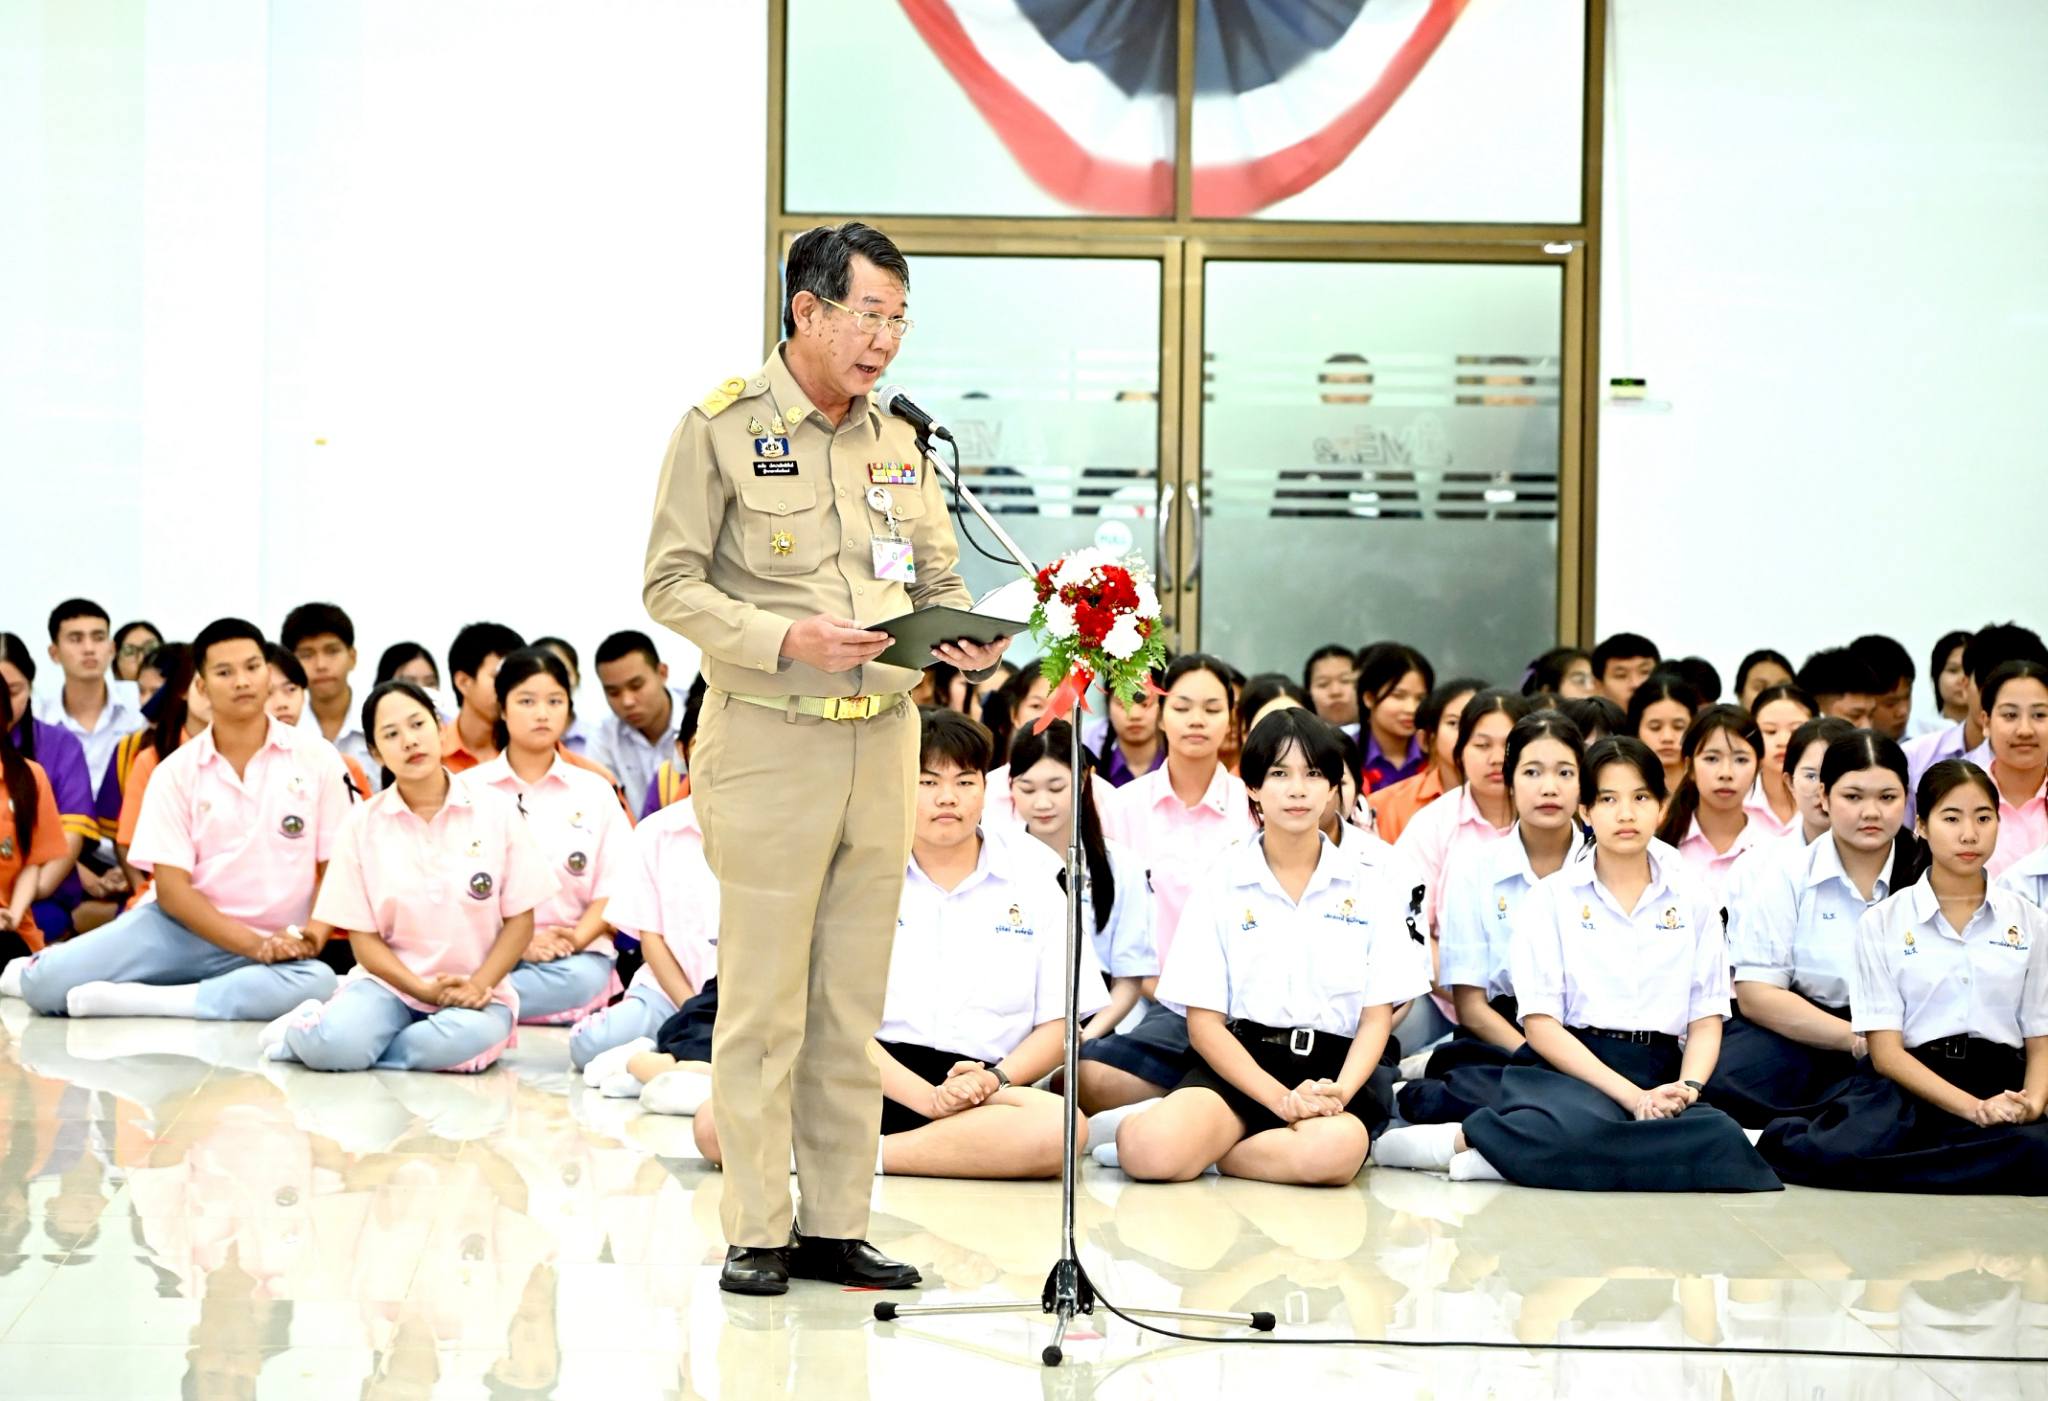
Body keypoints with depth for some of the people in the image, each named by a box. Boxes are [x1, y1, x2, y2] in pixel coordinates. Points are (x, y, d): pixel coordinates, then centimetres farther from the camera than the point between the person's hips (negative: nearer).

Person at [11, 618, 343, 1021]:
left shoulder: (316, 759, 2)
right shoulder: (176, 771, 2)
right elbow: (171, 887, -4)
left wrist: (310, 936, -17)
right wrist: (254, 945, -18)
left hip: (276, 945, 0)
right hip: (180, 926, 0)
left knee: (318, 981, -38)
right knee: (46, 982, -24)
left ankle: (133, 999, -29)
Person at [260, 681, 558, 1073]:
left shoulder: (495, 809, -2)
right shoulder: (363, 824, 0)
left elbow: (519, 919, 1)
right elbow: (363, 937, 1)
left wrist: (477, 987, -14)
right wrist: (425, 990, -14)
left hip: (474, 992, 1)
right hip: (391, 983, -1)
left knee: (473, 1034, -37)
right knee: (333, 1044, -33)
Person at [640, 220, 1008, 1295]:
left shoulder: (898, 441, 13)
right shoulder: (721, 429, -4)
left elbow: (939, 580, 18)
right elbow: (671, 586, -7)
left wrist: (963, 638, -5)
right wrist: (786, 639, -20)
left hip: (882, 739, 6)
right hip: (769, 742, -5)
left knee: (853, 1002, 9)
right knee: (765, 998, -3)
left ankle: (836, 1227, 15)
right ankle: (755, 1233, 5)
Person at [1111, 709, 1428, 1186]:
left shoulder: (1370, 889, 8)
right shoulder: (1222, 886, 5)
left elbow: (1377, 1018, 6)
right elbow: (1204, 1022, 1)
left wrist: (1339, 1091, -16)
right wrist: (1281, 1099, -15)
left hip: (1330, 1070, 2)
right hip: (1237, 1064, -1)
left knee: (1336, 1149, -38)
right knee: (1149, 1151, -35)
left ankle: (1206, 1147, -13)